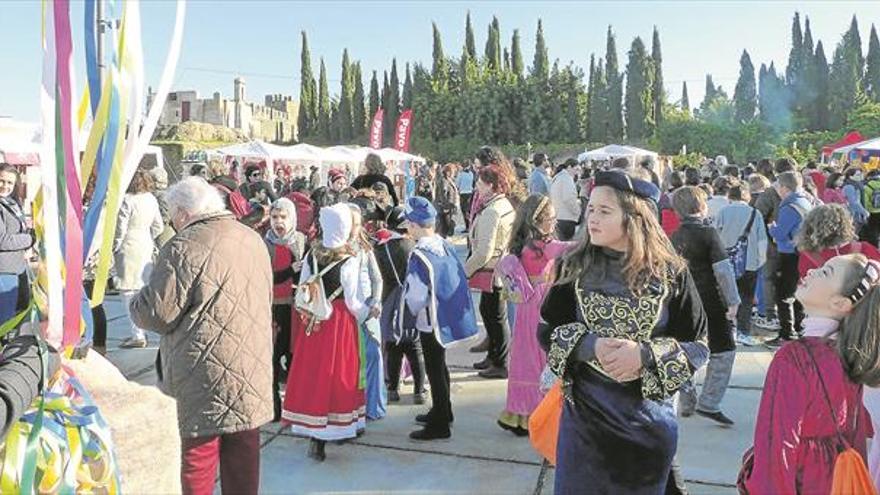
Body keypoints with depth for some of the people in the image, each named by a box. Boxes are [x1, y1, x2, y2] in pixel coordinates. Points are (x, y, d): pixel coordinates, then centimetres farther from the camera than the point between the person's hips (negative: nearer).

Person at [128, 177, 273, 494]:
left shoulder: (184, 248, -14)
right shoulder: (254, 240, 8)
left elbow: (157, 314, -12)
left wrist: (137, 301, 10)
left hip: (207, 375, -6)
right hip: (253, 370, 6)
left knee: (199, 452, 8)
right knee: (244, 451, 16)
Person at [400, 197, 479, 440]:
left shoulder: (419, 255, -23)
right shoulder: (446, 246, 0)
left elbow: (416, 295, -22)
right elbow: (459, 278, 9)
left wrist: (407, 318, -6)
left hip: (431, 321, -8)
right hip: (449, 315, 8)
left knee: (435, 370, 4)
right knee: (439, 365, 23)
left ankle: (439, 425, 16)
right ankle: (442, 411, 40)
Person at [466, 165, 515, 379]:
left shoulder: (491, 212, -23)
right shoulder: (506, 205, 8)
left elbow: (484, 252, -25)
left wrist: (465, 270, -12)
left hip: (492, 272, -10)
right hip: (502, 269, 10)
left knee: (496, 317, 3)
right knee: (489, 312, 21)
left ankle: (500, 365, 16)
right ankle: (493, 357, 36)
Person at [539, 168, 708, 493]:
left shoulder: (671, 273, -9)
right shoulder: (576, 267, -5)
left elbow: (698, 346, -5)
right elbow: (547, 330, -1)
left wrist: (645, 354, -22)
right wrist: (589, 345, -20)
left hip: (648, 418, 0)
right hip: (585, 413, 1)